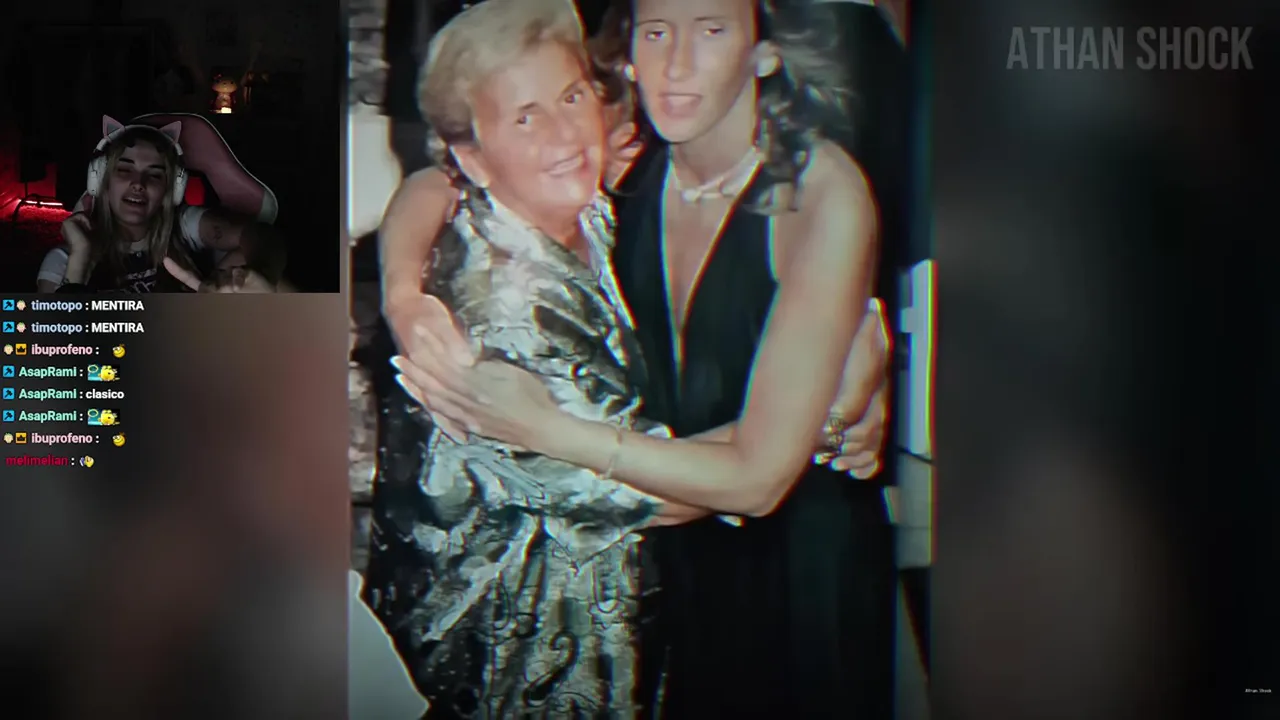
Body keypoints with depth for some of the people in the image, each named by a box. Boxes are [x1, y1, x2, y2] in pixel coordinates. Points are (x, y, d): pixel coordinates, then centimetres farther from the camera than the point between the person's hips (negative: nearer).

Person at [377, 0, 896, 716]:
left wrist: (542, 427, -30)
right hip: (665, 549, 4)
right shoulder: (628, 163, -12)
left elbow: (757, 476, -27)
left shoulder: (826, 193, -26)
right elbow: (430, 188, -2)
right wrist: (404, 295, -22)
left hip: (795, 562, -3)